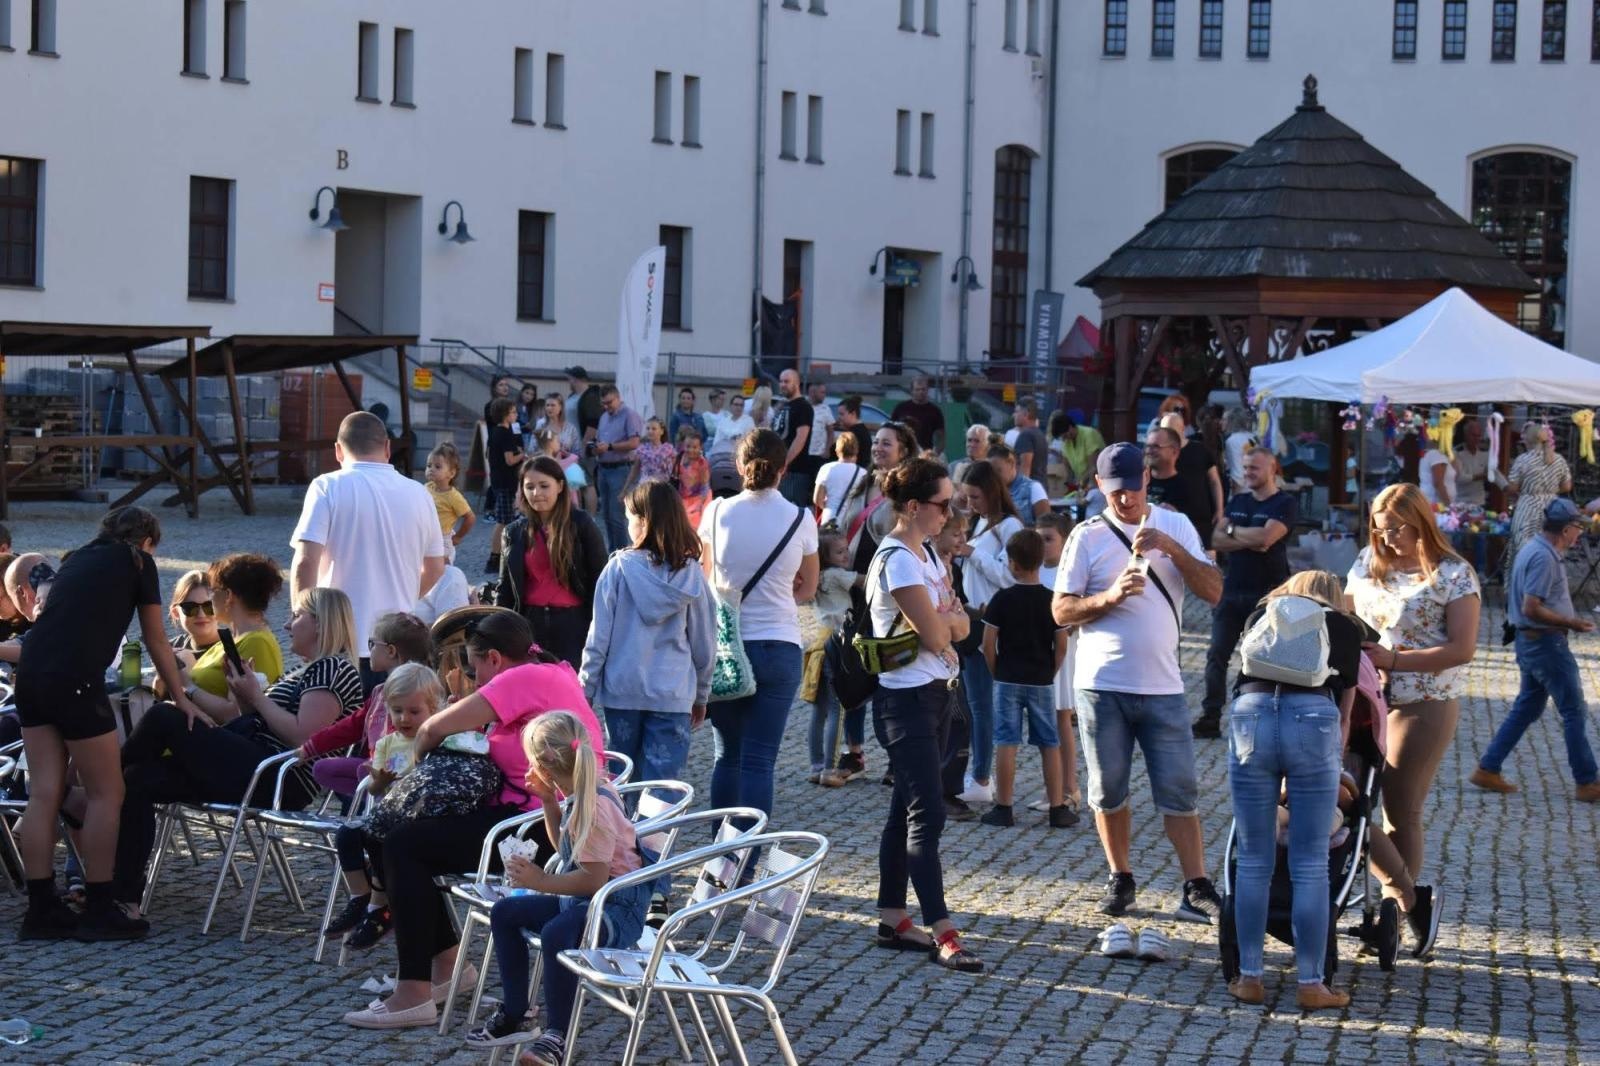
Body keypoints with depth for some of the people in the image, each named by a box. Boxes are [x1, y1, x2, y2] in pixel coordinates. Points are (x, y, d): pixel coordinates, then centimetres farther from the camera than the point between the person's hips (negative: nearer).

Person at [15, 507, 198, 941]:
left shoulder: (78, 558, 25)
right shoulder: (138, 562, 9)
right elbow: (156, 642, 15)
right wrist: (180, 698, 26)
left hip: (30, 673, 7)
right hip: (75, 681, -7)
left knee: (44, 793, 8)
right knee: (106, 793, 2)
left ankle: (41, 909, 10)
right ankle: (99, 912, 3)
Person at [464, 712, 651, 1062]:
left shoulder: (594, 807, -23)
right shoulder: (581, 797, 7)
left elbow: (594, 879, -29)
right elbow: (565, 844, 25)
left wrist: (541, 882, -23)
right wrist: (548, 801, 13)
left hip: (617, 908, -11)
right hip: (581, 899, 11)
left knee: (557, 933, -38)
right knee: (505, 913, 12)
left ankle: (556, 1036, -27)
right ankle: (512, 1015, 15)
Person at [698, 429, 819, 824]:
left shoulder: (718, 512, -3)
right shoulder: (801, 520, -5)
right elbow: (808, 589, 9)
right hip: (779, 647, -1)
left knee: (727, 755, 14)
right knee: (759, 761, -2)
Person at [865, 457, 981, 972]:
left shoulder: (927, 552, 13)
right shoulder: (897, 559, -17)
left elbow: (960, 626, 10)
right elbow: (934, 635, -20)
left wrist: (943, 618, -11)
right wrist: (946, 618, 1)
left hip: (936, 692, 10)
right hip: (906, 699, -10)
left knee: (908, 809, 13)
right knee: (926, 815, -11)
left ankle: (892, 919, 19)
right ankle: (944, 935, -12)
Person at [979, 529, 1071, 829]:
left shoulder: (1002, 599, -8)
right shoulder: (1052, 600, -3)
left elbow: (988, 644, -8)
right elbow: (1061, 647, -1)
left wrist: (996, 673, 6)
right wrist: (1049, 674, 11)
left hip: (1008, 680, -2)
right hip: (1042, 682, 2)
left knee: (1006, 743, 2)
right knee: (1050, 744, 8)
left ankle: (1003, 808, 4)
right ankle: (1057, 809, 10)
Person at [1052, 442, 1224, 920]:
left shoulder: (1175, 526, 6)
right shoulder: (1088, 536, 1)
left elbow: (1213, 591, -3)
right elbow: (1061, 611, 0)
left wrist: (1171, 547, -16)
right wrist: (1110, 597, -17)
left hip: (1162, 685, 0)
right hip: (1101, 684, 0)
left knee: (1179, 793, -2)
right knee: (1108, 792, 8)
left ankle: (1197, 889, 0)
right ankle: (1120, 880, 22)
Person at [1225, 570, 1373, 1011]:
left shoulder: (1262, 615, 29)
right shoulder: (1347, 628, 25)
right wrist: (1333, 769, 39)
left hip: (1250, 714, 1)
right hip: (1314, 718, -1)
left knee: (1253, 863, 10)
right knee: (1310, 867, 5)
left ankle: (1249, 978, 16)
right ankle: (1311, 985, 10)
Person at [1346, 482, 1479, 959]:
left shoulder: (1453, 574, -6)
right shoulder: (1369, 563, 10)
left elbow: (1462, 649, -12)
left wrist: (1395, 660, -19)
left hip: (1424, 705, -5)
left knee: (1401, 813, 0)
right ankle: (1411, 898, 10)